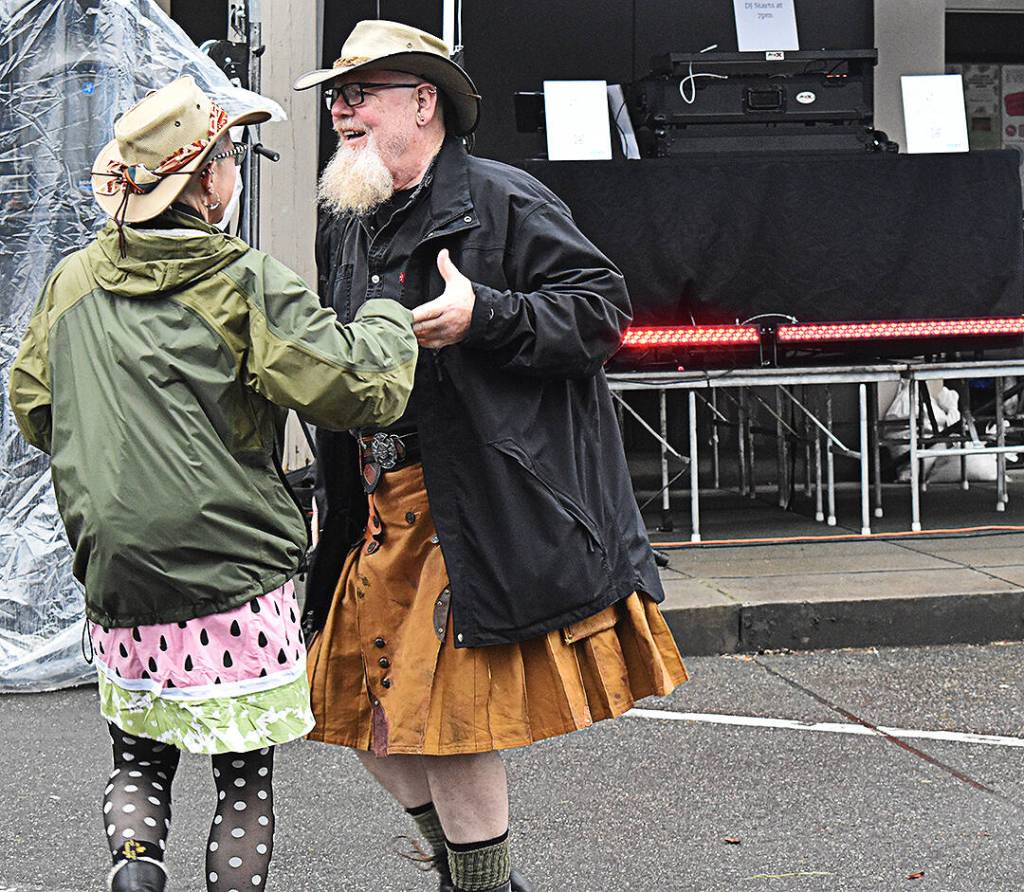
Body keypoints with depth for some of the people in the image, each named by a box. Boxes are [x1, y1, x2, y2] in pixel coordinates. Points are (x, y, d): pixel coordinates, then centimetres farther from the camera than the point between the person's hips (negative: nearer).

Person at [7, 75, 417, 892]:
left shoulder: (71, 282, 5)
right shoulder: (246, 284, -11)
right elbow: (358, 385, -14)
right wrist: (390, 320, 5)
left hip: (115, 572, 5)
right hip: (234, 575, -4)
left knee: (139, 754, 19)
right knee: (245, 771, 8)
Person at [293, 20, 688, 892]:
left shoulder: (503, 202, -7)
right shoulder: (344, 223, 17)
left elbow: (603, 307, -12)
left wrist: (483, 316, -23)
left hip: (474, 516, -8)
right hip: (381, 513, 8)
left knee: (450, 720, -7)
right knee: (363, 708, 11)